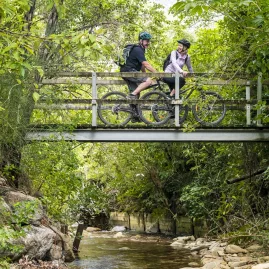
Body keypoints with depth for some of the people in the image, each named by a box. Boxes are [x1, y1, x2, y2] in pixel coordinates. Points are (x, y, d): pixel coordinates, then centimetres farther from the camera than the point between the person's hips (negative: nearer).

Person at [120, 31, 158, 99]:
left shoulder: (140, 50, 19)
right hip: (129, 71, -11)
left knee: (136, 94, 8)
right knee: (148, 81, -22)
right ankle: (131, 95, -24)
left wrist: (145, 75, 17)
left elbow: (142, 65, 23)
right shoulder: (138, 50, -14)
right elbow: (146, 65, -20)